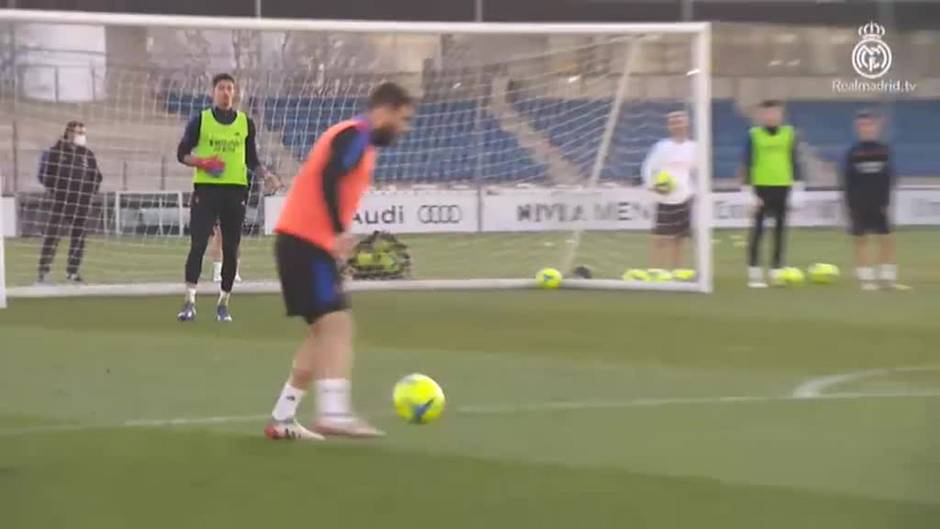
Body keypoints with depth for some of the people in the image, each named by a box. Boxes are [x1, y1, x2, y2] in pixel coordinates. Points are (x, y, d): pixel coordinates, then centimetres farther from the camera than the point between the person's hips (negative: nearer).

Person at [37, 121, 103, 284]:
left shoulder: (88, 154, 12)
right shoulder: (57, 151, -1)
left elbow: (96, 176, 19)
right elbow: (46, 174, -3)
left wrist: (90, 193, 7)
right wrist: (54, 192, -8)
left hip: (81, 204, 4)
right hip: (60, 202, -4)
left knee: (78, 238, 5)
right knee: (52, 235, -7)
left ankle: (72, 272, 13)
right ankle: (43, 271, -3)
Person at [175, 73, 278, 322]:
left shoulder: (246, 123, 10)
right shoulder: (200, 120, 3)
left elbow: (251, 159, 16)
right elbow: (182, 154, 5)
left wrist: (265, 174, -3)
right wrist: (202, 162, -14)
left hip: (235, 189, 2)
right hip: (206, 188, -2)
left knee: (231, 248, 3)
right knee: (198, 243, -12)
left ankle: (223, 304, 13)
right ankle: (190, 301, -13)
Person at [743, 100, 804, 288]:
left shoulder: (789, 134, 6)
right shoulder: (754, 135, -2)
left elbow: (794, 161, 10)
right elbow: (748, 164, -3)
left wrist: (798, 186, 5)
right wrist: (750, 191, -8)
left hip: (782, 187, 3)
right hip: (761, 187, -3)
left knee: (780, 229, 6)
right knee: (758, 230, -2)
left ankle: (777, 270, 13)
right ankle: (754, 273, 2)